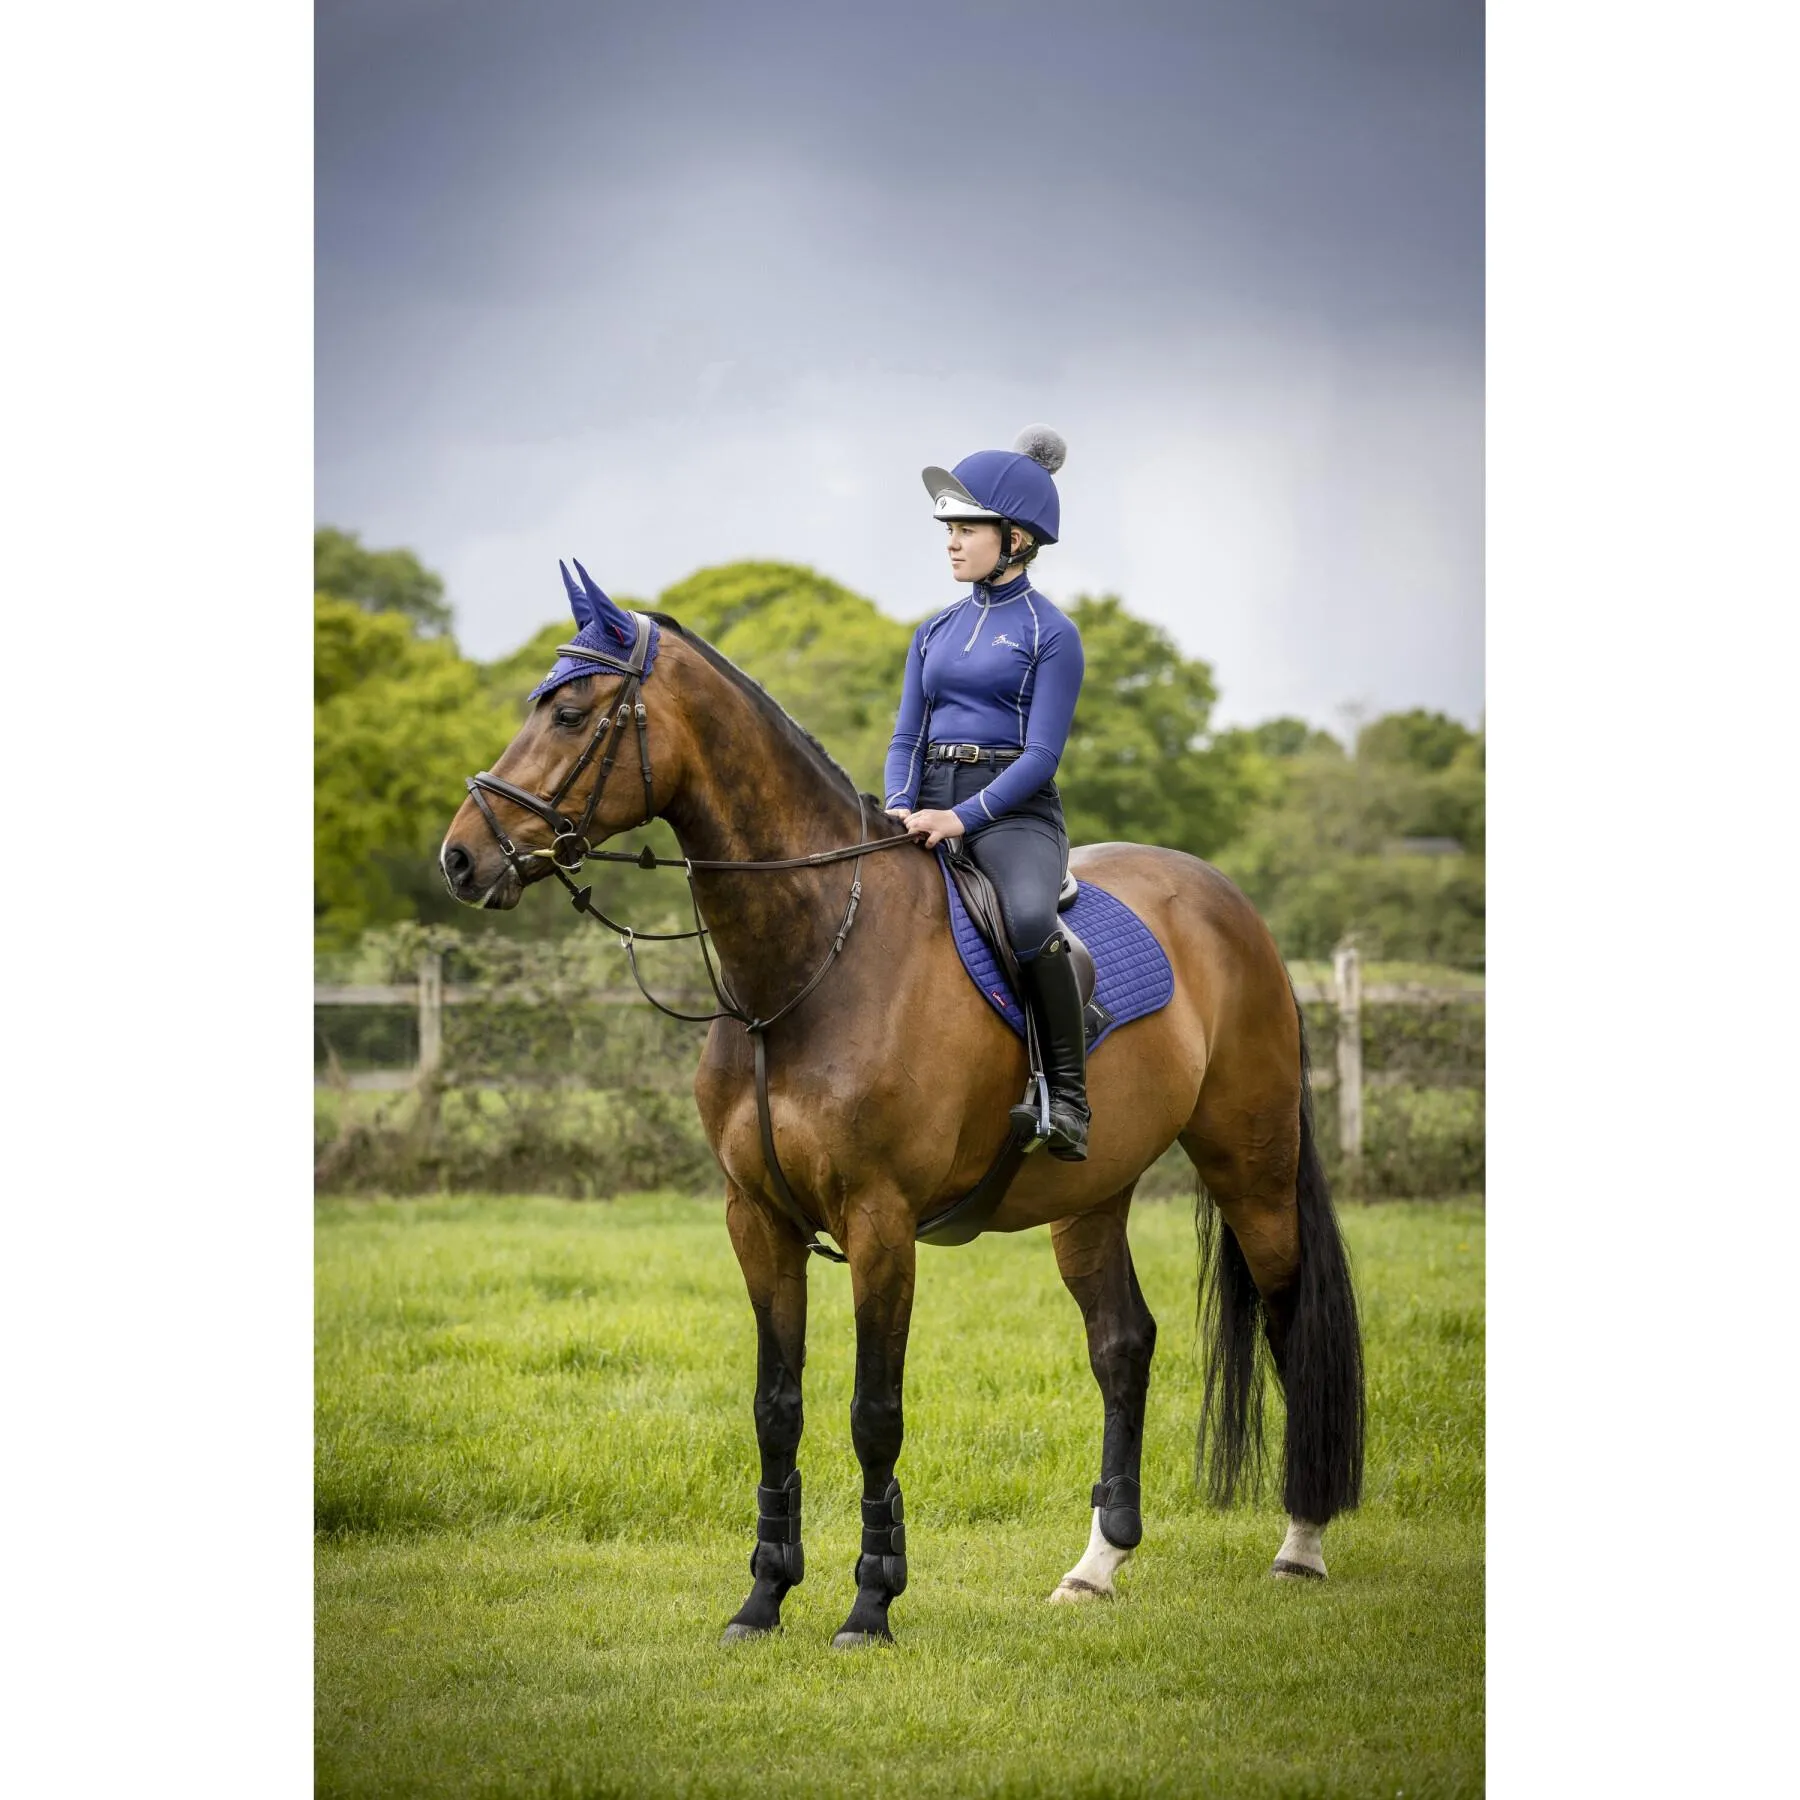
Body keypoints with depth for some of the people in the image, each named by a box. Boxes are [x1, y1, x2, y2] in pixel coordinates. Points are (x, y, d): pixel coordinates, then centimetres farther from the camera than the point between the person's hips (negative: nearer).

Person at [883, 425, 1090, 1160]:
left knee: (1029, 920, -37)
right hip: (930, 808, 6)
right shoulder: (936, 631, 16)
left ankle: (1068, 1093, -24)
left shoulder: (1049, 633, -2)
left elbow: (1041, 754, -10)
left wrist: (962, 818, -22)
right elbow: (906, 735, 13)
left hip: (1013, 812, -6)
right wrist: (900, 809, -8)